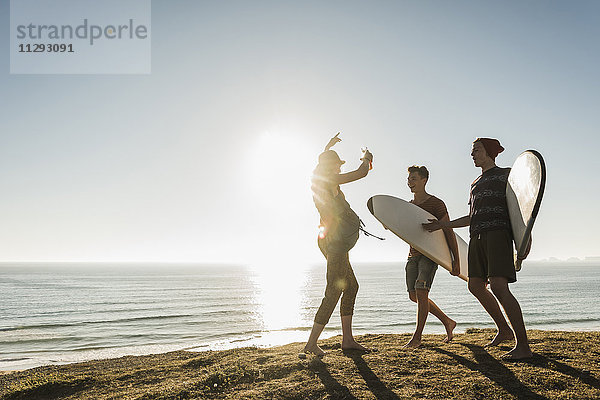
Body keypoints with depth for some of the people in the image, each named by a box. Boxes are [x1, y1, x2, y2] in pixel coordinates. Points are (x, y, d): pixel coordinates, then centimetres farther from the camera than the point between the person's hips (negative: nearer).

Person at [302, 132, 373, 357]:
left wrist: (328, 147, 48)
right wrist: (367, 157, 10)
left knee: (351, 287, 14)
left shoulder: (318, 179, 14)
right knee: (334, 292, -8)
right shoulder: (329, 179, -11)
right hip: (336, 241, -11)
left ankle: (347, 340, 17)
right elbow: (361, 173, -10)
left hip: (332, 241, 11)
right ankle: (312, 343, -4)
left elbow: (321, 163, 39)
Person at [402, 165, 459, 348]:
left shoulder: (436, 204, -8)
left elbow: (449, 232, -10)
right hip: (413, 254, 7)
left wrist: (456, 260, -13)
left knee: (421, 292, -17)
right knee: (414, 296, 7)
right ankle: (448, 322, 25)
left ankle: (417, 337, -6)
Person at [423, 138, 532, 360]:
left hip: (498, 232, -8)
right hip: (478, 236, 8)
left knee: (498, 286, -19)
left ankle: (523, 345, -13)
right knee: (475, 285, 7)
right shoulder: (476, 184, 27)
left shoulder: (506, 174, 7)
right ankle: (504, 329, 25)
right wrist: (444, 224, 23)